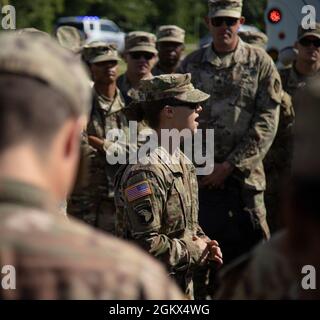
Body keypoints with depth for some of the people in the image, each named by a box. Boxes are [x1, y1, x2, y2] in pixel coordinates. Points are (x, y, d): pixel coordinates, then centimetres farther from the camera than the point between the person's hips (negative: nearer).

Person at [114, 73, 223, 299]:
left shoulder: (182, 162, 10)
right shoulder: (145, 172, -23)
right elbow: (146, 245, -28)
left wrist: (203, 242, 3)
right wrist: (193, 251, -15)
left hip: (184, 285, 9)